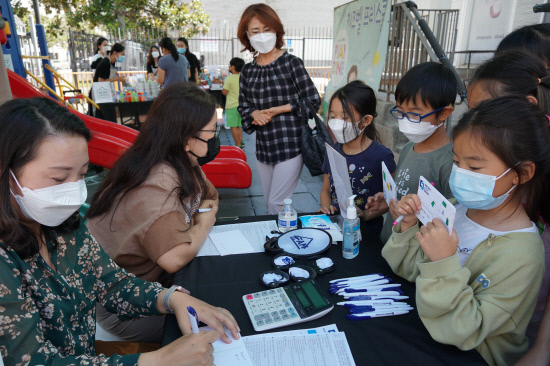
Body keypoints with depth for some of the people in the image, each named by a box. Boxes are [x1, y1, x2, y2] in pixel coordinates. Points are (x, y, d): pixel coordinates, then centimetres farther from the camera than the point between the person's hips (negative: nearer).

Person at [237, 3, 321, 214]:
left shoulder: (291, 63, -6)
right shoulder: (247, 71, 8)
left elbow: (313, 101, -6)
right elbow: (243, 107, 14)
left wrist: (278, 109, -11)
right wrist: (255, 114, -9)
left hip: (290, 147, -5)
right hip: (263, 148, 5)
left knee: (277, 207, -6)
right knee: (269, 205, 15)